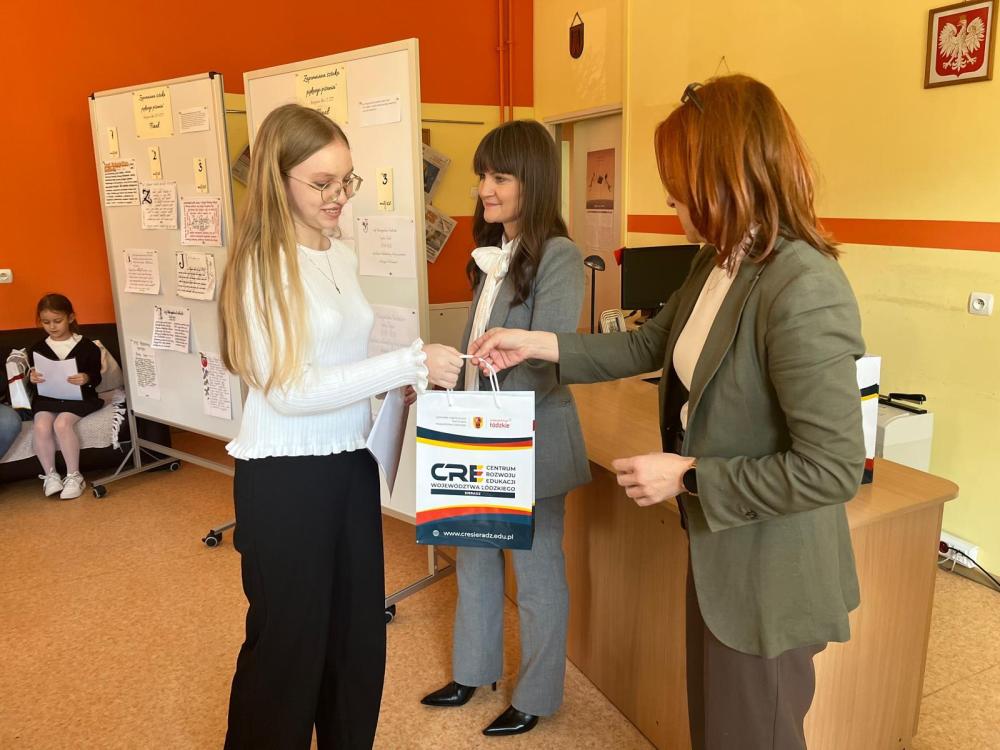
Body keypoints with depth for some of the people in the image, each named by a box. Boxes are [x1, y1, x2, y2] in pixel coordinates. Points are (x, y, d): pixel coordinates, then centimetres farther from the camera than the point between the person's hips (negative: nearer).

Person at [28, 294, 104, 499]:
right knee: (41, 426, -27)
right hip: (47, 398, 3)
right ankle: (50, 475, -7)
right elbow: (32, 376, 14)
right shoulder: (37, 349, 8)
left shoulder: (87, 346, 0)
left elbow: (97, 377, -1)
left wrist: (87, 379, -24)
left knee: (62, 423, -31)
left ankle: (74, 476, -15)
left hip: (79, 397, -3)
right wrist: (31, 378, -10)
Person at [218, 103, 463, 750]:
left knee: (359, 633, 18)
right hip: (286, 478, -7)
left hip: (351, 465, 7)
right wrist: (410, 363, -24)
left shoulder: (342, 256, 8)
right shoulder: (262, 266, -14)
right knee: (289, 644, 10)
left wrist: (397, 382, -2)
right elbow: (291, 390, -22)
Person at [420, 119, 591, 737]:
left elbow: (544, 362, -24)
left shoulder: (557, 256, -16)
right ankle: (474, 670, 42)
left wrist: (457, 367, -35)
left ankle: (536, 697, 31)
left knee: (536, 573, 10)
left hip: (529, 440, -8)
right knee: (475, 557, 21)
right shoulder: (493, 253, 9)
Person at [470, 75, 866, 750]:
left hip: (768, 578, -8)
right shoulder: (718, 263, 0)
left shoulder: (803, 288, -29)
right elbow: (648, 347, 11)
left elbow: (834, 468, -28)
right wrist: (538, 345, 3)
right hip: (717, 550, 8)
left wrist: (686, 477, -22)